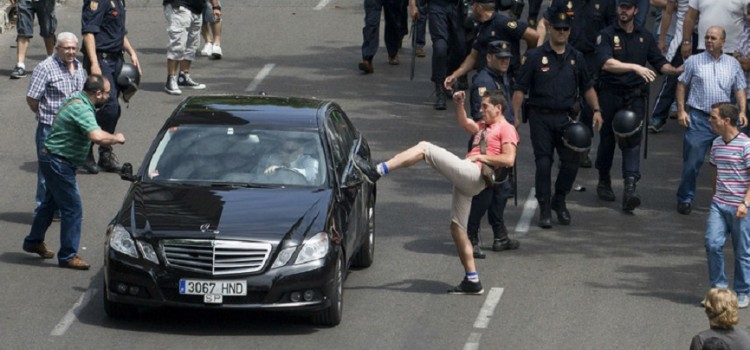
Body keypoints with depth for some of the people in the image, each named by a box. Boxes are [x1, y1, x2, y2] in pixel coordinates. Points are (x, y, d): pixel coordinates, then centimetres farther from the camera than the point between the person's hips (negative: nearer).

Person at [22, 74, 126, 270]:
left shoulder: (77, 101, 7)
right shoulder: (82, 109, -26)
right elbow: (97, 136, -40)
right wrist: (116, 138, -22)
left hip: (53, 160, 11)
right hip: (58, 163, -11)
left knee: (51, 202, 24)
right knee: (73, 209, -5)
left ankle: (34, 241, 39)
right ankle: (68, 256, 2)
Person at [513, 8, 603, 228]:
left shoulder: (576, 58, 9)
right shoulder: (535, 57, -2)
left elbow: (587, 87, 18)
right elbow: (520, 88, -3)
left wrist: (596, 110, 5)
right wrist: (515, 116, -10)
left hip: (567, 118, 3)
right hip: (541, 117, -3)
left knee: (571, 161, -1)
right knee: (543, 164, -2)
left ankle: (559, 201, 22)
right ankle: (545, 209, 8)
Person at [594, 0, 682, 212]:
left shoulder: (645, 37, 9)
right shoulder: (606, 35, -3)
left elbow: (660, 63, 11)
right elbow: (607, 63, -19)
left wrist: (676, 70, -9)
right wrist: (635, 67, -30)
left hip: (635, 96, 1)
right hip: (610, 94, -1)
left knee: (632, 139, -10)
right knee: (607, 138, 8)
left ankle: (630, 188, -19)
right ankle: (603, 182, 29)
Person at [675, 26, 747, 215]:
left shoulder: (733, 64, 11)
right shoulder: (694, 61, 5)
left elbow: (739, 90, 13)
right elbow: (681, 85, 6)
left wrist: (742, 111, -2)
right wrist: (681, 110, -3)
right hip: (698, 118, -2)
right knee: (692, 160, -3)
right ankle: (685, 199, 7)